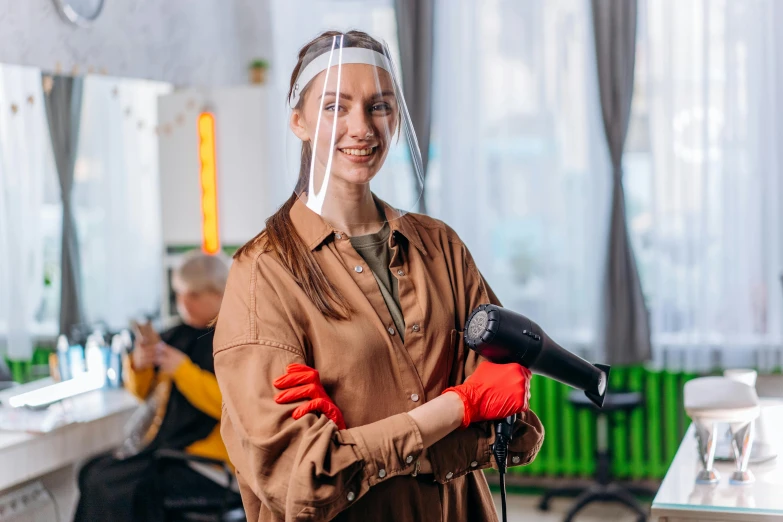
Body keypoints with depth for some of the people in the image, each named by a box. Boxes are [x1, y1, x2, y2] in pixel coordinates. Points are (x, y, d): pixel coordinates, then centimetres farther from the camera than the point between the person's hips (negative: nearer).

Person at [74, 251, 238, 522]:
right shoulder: (179, 334, 13)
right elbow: (142, 392, 21)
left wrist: (183, 369, -17)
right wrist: (138, 365, 0)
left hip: (207, 459, -7)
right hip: (163, 445, 7)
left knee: (108, 482, -21)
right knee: (93, 471, -15)